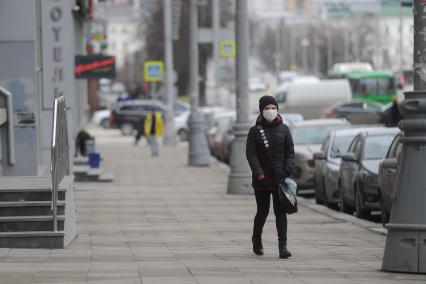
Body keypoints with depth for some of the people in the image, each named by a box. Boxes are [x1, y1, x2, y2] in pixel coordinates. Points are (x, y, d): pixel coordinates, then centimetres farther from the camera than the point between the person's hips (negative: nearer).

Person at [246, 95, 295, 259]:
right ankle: (256, 239, 32)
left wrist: (288, 170, -8)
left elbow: (290, 151, 6)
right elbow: (251, 153, -6)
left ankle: (282, 246, -9)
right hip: (262, 179, -1)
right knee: (262, 212, 8)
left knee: (280, 212, -5)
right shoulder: (255, 131, 1)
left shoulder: (283, 129, 7)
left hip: (280, 178, 1)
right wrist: (258, 172, -18)